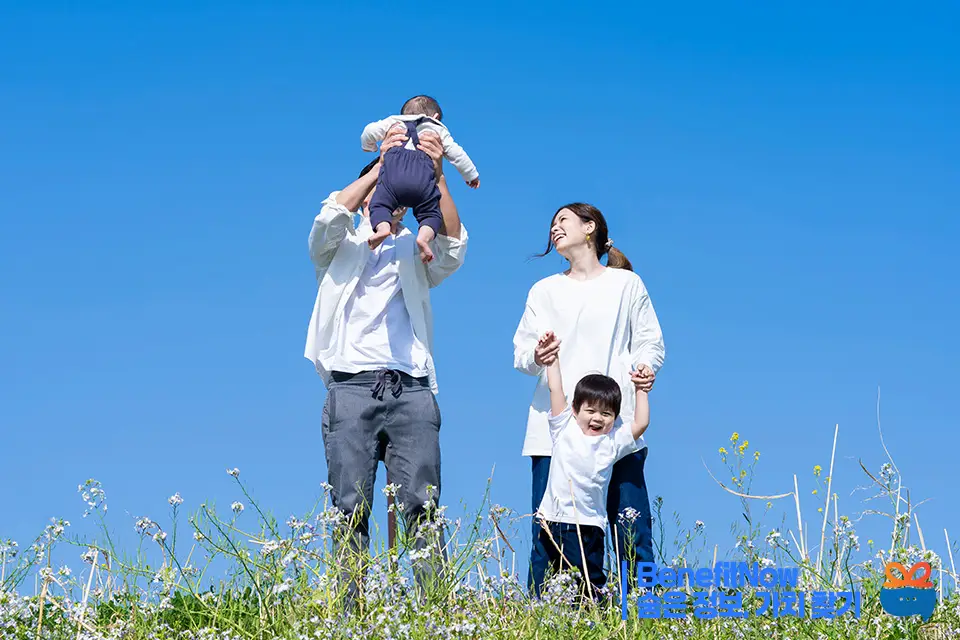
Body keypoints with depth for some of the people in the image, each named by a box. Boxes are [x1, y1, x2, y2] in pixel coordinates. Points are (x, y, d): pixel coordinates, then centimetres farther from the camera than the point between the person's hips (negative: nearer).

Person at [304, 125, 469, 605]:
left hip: (411, 390, 1)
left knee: (422, 506, -10)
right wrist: (380, 166, -2)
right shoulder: (341, 251, 21)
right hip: (352, 389, -1)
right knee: (351, 508, -7)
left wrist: (437, 178, -5)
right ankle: (348, 610, -8)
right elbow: (329, 219, -2)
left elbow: (453, 246, 4)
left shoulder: (415, 254, 25)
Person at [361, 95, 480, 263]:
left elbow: (370, 131, 28)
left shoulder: (393, 121, 36)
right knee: (430, 212, 5)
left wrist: (368, 148, 50)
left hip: (394, 162, 0)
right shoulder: (438, 128, 36)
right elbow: (456, 154, 32)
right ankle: (424, 236, -26)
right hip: (424, 169, 0)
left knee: (380, 204, -2)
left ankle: (382, 227, -35)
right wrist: (471, 175, 45)